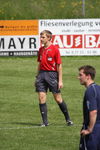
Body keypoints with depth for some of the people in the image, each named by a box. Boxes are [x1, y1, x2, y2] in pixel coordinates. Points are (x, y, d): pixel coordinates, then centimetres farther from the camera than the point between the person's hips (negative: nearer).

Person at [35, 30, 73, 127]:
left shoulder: (55, 49, -7)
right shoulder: (41, 49, 11)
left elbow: (59, 66, -7)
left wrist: (60, 80, -10)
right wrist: (37, 76, 16)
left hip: (52, 74, -5)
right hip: (42, 74, 5)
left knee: (58, 99, 0)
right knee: (41, 97, -3)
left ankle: (68, 119, 14)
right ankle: (45, 122, 2)